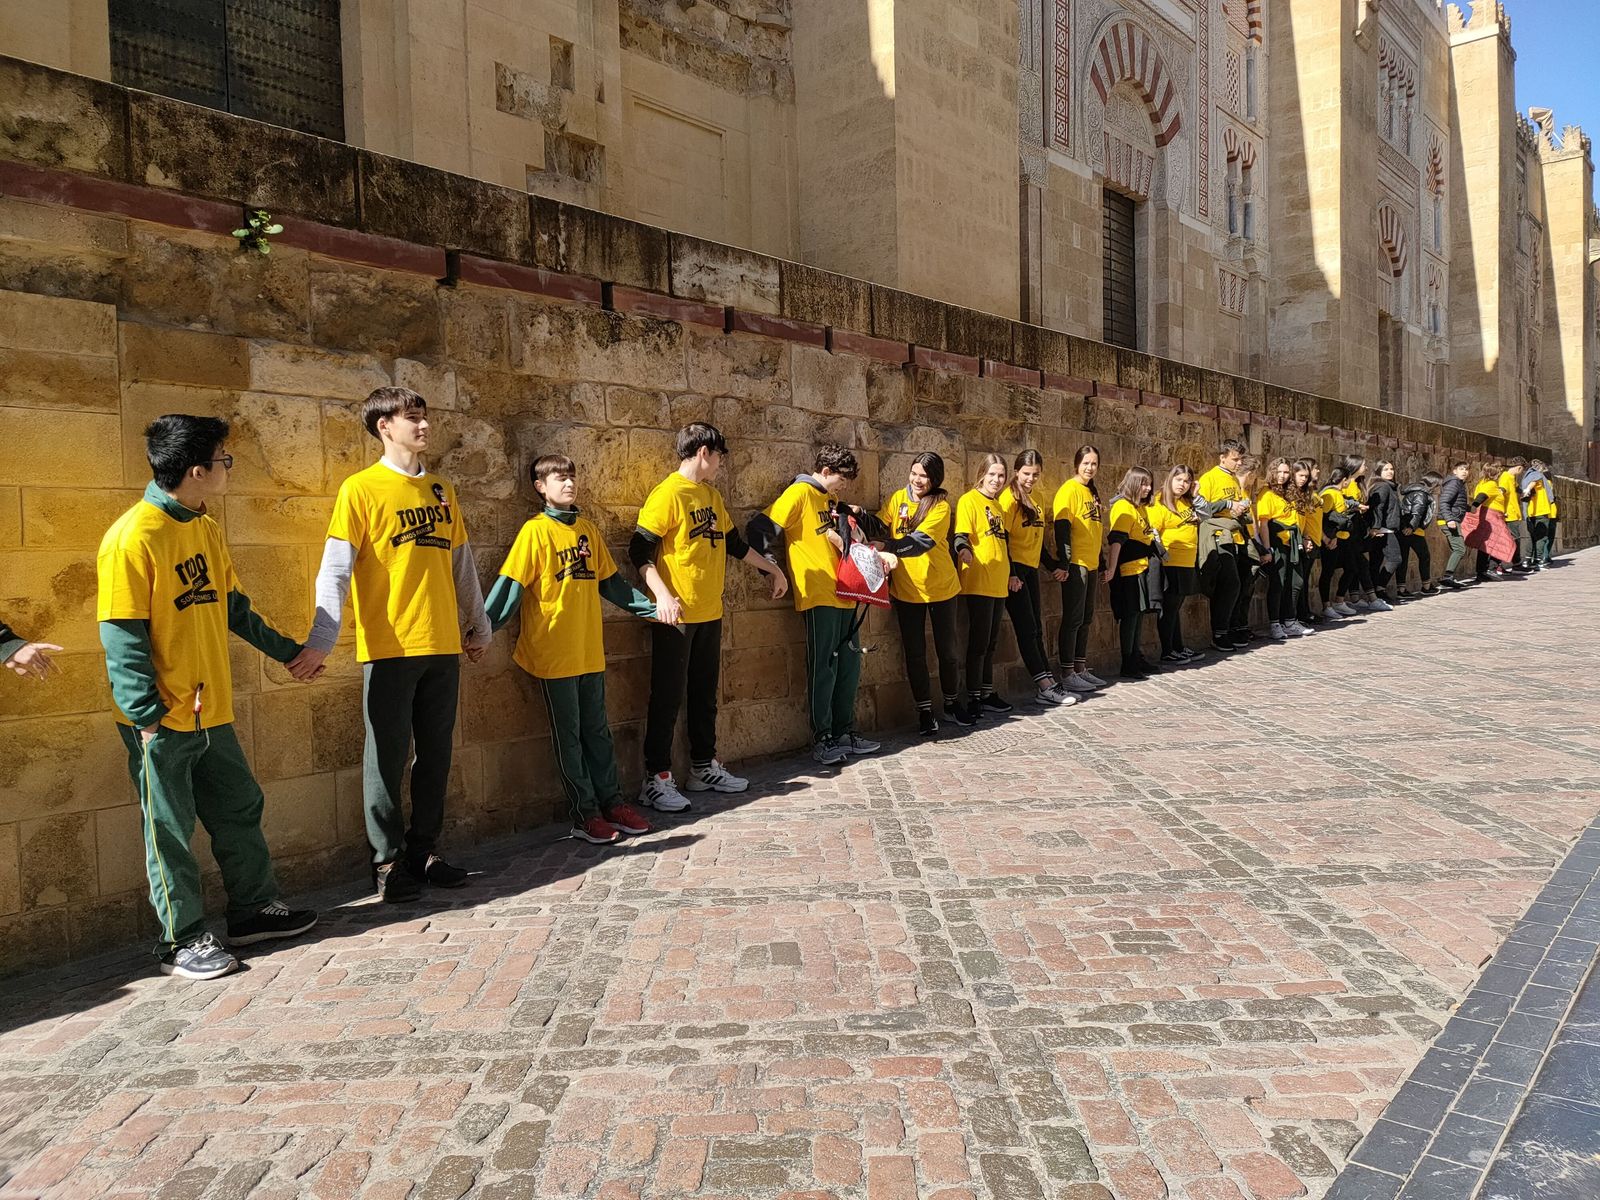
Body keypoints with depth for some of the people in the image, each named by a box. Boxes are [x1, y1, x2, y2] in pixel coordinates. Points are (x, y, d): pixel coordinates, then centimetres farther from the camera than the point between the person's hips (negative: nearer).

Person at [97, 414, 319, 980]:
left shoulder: (206, 529, 9)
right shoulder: (134, 536, -16)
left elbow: (234, 608, 17)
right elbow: (122, 635, -17)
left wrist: (287, 651, 18)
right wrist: (147, 714, -19)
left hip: (211, 713, 8)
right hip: (163, 721, -8)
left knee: (240, 810, 15)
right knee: (171, 830, 5)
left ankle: (253, 910, 30)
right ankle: (182, 940, 18)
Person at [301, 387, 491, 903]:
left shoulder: (441, 490, 13)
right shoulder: (360, 488, -4)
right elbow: (335, 570, -10)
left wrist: (478, 626, 20)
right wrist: (321, 640, -20)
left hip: (443, 644, 5)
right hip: (388, 646, -5)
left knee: (436, 754, 11)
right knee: (388, 757, 3)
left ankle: (423, 851, 24)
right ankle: (387, 862, 16)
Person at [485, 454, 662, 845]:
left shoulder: (587, 529, 9)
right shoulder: (535, 531, -7)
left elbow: (611, 582, 16)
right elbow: (510, 585, -12)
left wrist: (653, 609, 15)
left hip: (590, 650, 5)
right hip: (553, 652, -5)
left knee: (597, 729, 13)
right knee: (568, 735, 5)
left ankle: (611, 802, 23)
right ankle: (585, 813, 13)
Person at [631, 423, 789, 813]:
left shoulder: (711, 495, 14)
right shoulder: (668, 494, -11)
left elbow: (733, 543, 25)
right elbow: (640, 551, -16)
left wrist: (772, 568, 29)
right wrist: (662, 595, -27)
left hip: (710, 615, 8)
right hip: (676, 616, -8)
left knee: (705, 694, 15)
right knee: (667, 698, -1)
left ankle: (704, 767, 27)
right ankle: (656, 779, 7)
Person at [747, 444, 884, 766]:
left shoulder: (833, 502, 19)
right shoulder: (800, 493, -6)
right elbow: (760, 529, -13)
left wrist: (853, 514, 12)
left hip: (844, 596, 9)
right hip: (817, 595, -8)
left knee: (849, 665, 12)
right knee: (823, 667, -3)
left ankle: (844, 731, 23)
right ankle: (821, 739, 6)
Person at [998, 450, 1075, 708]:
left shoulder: (1034, 500, 17)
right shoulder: (1009, 497, -10)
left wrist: (1053, 566, 21)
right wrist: (1010, 574, -19)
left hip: (1030, 570, 8)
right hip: (1015, 570, -8)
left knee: (1035, 629, 7)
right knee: (1027, 629, -7)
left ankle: (1048, 685, 7)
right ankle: (1045, 687, -7)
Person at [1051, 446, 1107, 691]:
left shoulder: (1092, 492, 16)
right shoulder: (1069, 490, -10)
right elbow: (1062, 528, -16)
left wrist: (1102, 560, 21)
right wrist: (1064, 563, -21)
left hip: (1090, 564, 9)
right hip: (1075, 564, -9)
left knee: (1085, 619, 12)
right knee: (1073, 619, -5)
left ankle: (1081, 669, 19)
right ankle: (1067, 674, 0)